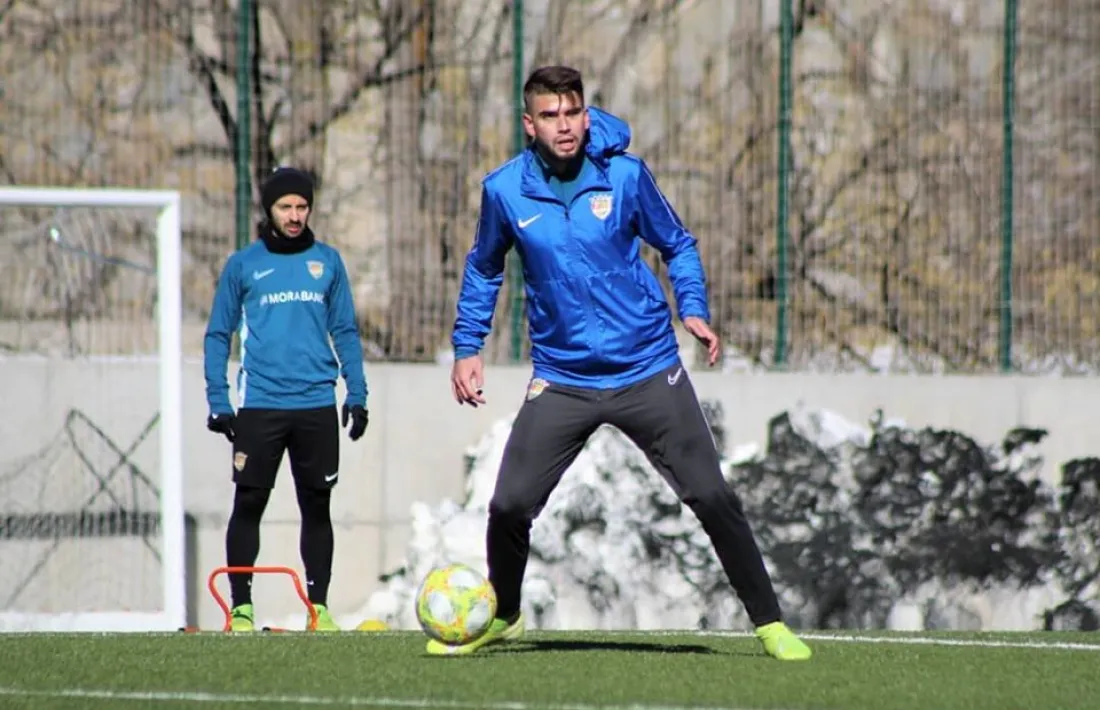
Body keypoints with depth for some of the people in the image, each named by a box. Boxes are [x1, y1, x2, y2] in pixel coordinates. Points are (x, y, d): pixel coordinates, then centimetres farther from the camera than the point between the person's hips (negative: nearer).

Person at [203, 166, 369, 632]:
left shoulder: (327, 262, 10)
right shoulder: (243, 265, 5)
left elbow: (345, 331, 14)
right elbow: (218, 335, 7)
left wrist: (357, 393, 5)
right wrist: (217, 400, -1)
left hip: (317, 406, 2)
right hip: (259, 405, -2)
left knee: (317, 506, 4)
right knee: (248, 504, -3)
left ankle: (319, 604, 9)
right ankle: (240, 606, 2)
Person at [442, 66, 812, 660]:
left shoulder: (625, 175, -6)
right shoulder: (505, 190, -4)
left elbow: (677, 245, 8)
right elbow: (483, 270, 15)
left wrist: (693, 309, -7)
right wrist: (467, 346, 10)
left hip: (648, 372, -1)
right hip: (561, 381, 1)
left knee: (712, 498, -4)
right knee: (509, 505, -6)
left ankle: (769, 623, 8)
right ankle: (502, 616, 21)